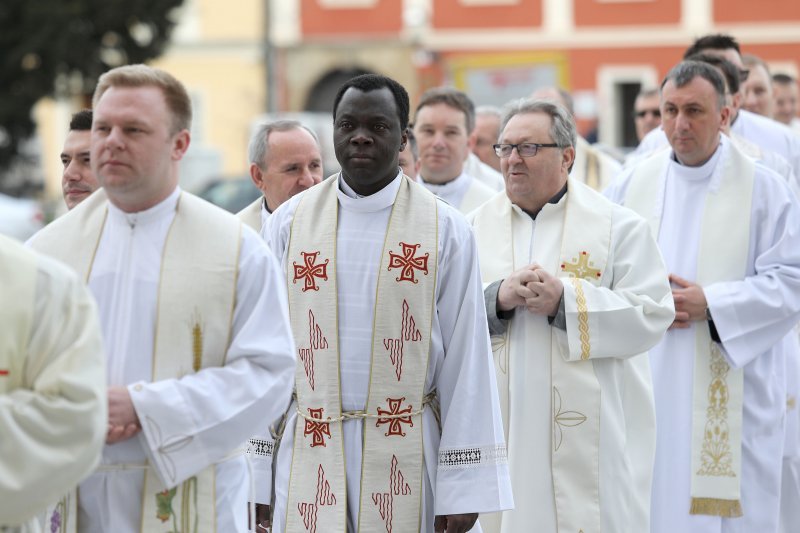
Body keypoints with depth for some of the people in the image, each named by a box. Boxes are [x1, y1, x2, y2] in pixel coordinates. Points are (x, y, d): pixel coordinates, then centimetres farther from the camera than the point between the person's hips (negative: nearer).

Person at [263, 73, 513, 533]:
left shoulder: (446, 230, -1)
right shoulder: (289, 223, 4)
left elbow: (466, 359, -3)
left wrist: (466, 484, -6)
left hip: (404, 456, -1)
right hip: (309, 456, 1)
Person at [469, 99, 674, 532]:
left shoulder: (617, 225, 2)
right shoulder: (475, 228, 11)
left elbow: (652, 315, -7)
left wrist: (566, 301, -15)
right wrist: (497, 298, -15)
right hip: (498, 427, 3)